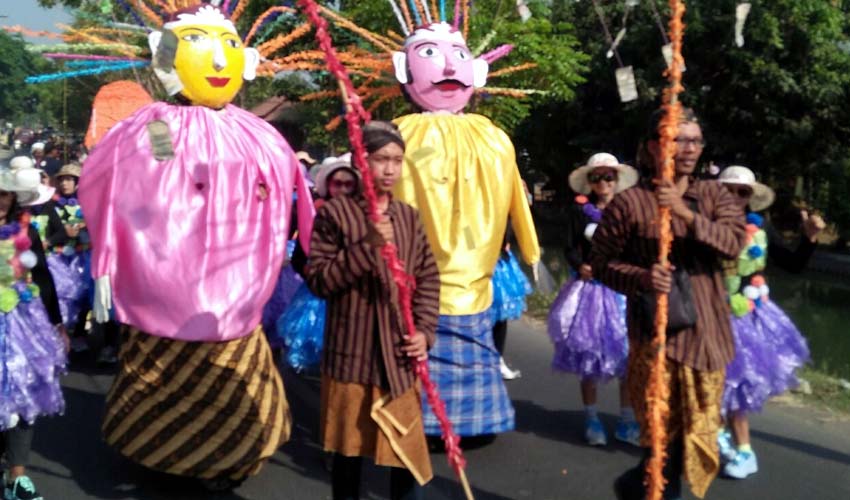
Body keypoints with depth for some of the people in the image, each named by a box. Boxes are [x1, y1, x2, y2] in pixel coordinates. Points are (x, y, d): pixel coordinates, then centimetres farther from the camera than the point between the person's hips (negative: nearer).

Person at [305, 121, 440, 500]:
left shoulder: (409, 217, 6)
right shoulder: (335, 213, -6)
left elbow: (429, 278, 10)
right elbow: (318, 280, -13)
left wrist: (425, 331, -2)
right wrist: (367, 246, -22)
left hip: (400, 357, 3)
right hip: (351, 354, -3)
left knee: (409, 450, 8)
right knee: (348, 448, 13)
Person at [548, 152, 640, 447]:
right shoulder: (580, 211, 4)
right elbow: (571, 248, -2)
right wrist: (581, 266, -20)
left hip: (623, 289, 1)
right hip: (590, 289, -1)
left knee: (627, 355, 0)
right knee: (588, 356, 4)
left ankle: (627, 421, 13)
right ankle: (591, 419, 18)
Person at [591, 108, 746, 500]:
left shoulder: (713, 196, 8)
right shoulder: (629, 203, -5)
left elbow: (734, 241, -8)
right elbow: (601, 263, -2)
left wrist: (685, 213, -20)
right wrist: (641, 277, -20)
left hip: (707, 334, 5)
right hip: (656, 336, -5)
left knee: (699, 433, 14)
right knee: (664, 435, -1)